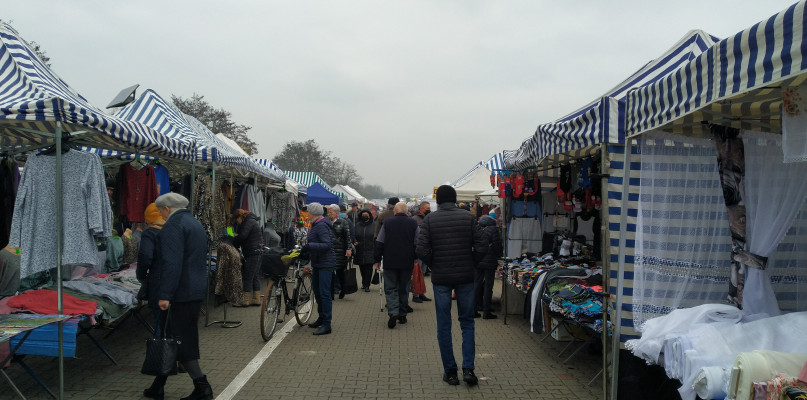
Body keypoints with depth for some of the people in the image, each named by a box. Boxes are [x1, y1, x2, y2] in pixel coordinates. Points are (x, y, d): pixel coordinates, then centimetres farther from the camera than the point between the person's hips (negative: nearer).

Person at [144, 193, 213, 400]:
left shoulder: (173, 225, -13)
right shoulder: (195, 223, 18)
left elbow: (171, 263, -23)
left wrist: (165, 295, -22)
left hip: (180, 294, -10)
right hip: (197, 291, 10)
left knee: (179, 340, -3)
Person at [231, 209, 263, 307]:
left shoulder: (249, 222, -10)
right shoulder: (252, 221, 22)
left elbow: (242, 236, -17)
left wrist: (233, 243, -4)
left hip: (252, 253, -10)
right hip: (257, 252, 10)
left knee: (247, 277, -6)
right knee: (255, 276, 11)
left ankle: (245, 300, -2)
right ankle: (256, 299, 14)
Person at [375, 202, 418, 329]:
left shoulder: (387, 222, -2)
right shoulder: (413, 223, 0)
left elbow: (379, 243, -1)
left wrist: (378, 259, 7)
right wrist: (414, 258, 16)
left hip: (390, 262, -1)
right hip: (407, 262, 1)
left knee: (390, 288, 3)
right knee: (404, 288, 12)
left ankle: (393, 312, -16)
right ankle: (402, 315, 17)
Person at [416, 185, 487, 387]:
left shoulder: (430, 219, -4)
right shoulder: (468, 217, -2)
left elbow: (422, 250, -12)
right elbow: (481, 246, -7)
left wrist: (433, 264, 5)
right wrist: (467, 261, 10)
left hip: (441, 278, -1)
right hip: (466, 276, 1)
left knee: (444, 326, 9)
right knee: (467, 323, 12)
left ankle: (450, 371, 13)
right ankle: (468, 368, 4)